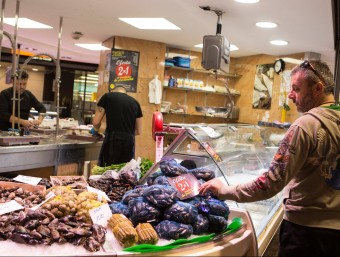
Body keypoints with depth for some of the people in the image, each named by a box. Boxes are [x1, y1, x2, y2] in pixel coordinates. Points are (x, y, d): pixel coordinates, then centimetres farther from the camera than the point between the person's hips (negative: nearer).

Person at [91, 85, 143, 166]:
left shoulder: (107, 96, 9)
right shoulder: (135, 102, 16)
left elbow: (96, 122, 6)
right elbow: (138, 131, 18)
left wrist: (96, 130, 27)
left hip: (112, 141, -3)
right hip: (129, 142, 3)